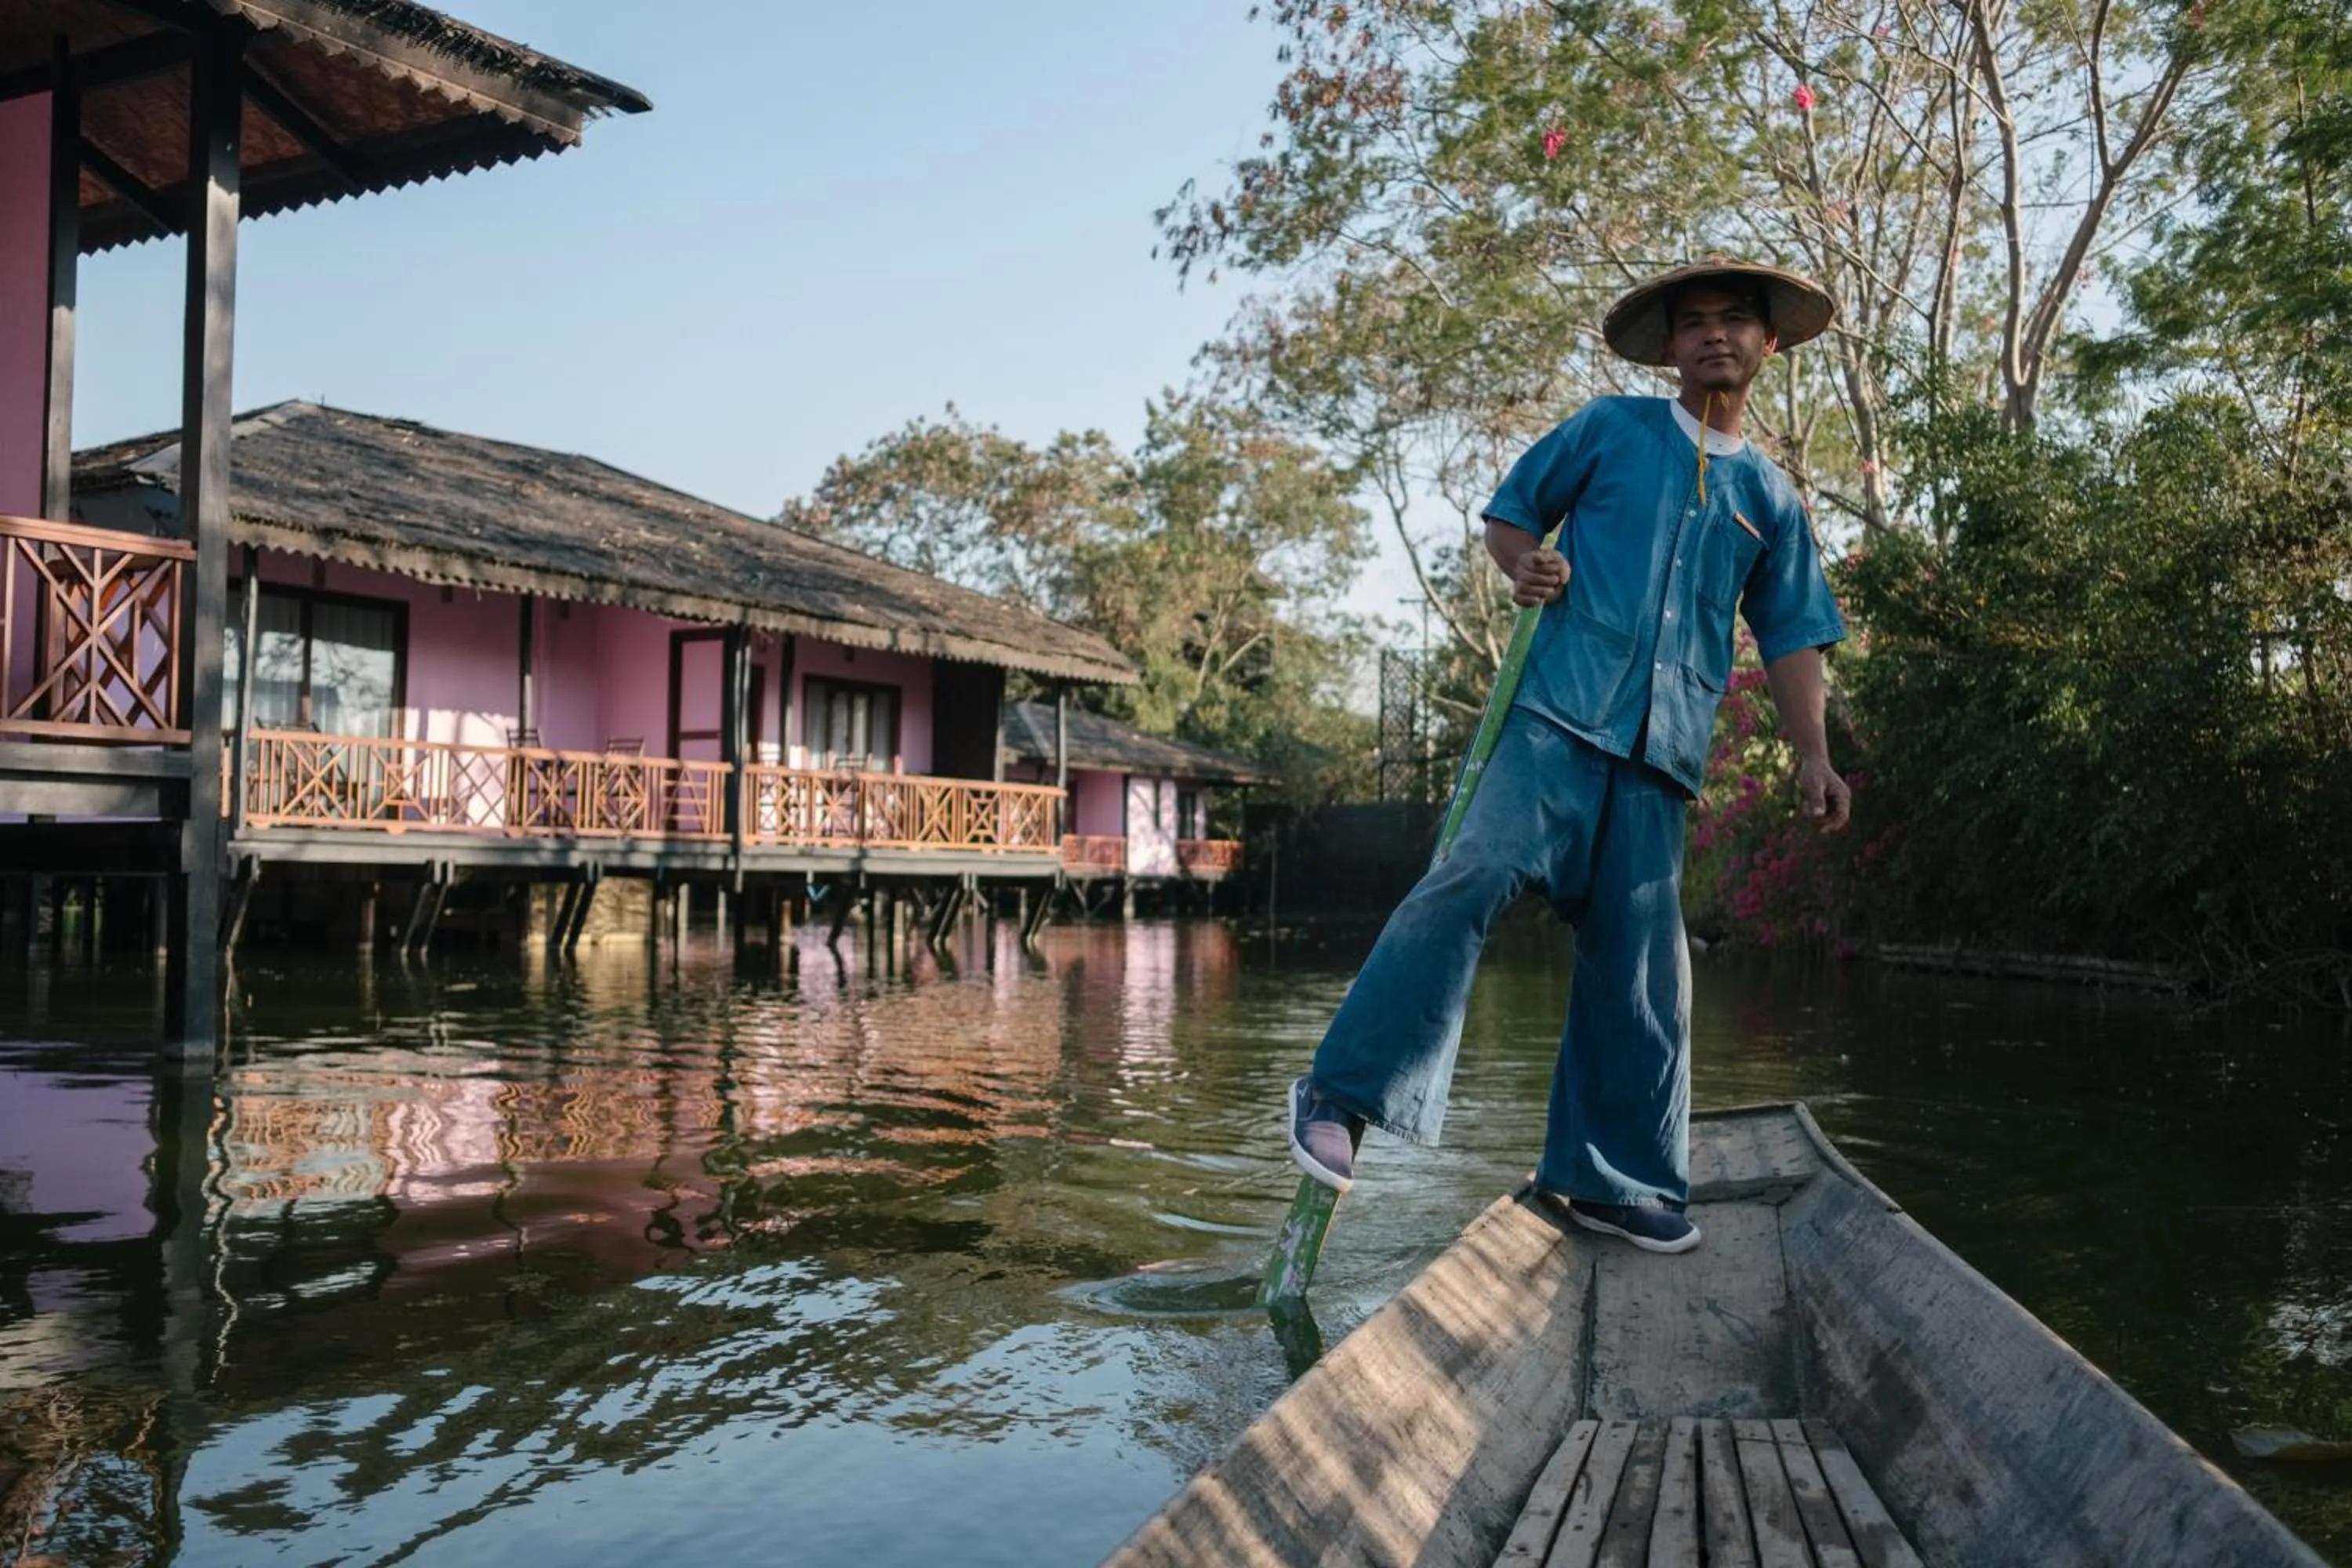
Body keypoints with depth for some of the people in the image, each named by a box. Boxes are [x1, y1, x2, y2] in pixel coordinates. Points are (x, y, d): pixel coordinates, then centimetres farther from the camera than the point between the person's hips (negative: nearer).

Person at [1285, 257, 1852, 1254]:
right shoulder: (1610, 427, 14)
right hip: (1559, 708, -3)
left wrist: (1811, 754, 6)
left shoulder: (1771, 497, 21)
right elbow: (1508, 514, 17)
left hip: (1666, 745, 4)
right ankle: (1342, 1094, -17)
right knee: (1477, 872, -24)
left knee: (1639, 958, 3)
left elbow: (1791, 638, 19)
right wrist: (1523, 566, -6)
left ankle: (1608, 1179, 14)